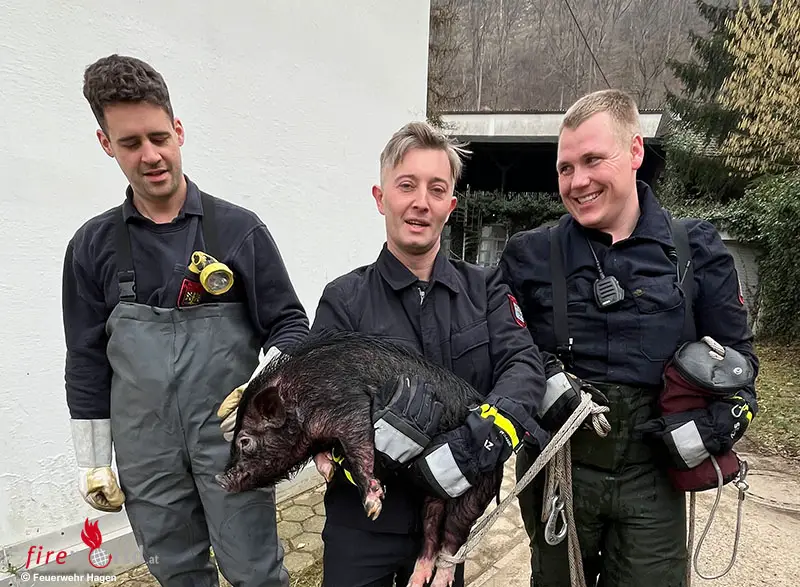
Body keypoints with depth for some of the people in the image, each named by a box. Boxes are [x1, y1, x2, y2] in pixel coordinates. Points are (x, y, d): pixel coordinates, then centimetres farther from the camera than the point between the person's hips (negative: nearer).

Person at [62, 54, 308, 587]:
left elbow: (290, 324, -3)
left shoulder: (239, 229, -5)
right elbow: (87, 362, 8)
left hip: (233, 437, -2)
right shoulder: (93, 245, 3)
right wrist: (92, 461, 9)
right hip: (145, 451, 3)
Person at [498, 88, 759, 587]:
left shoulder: (697, 249, 0)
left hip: (651, 474, 1)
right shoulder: (529, 256, -3)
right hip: (556, 467, 0)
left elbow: (735, 350, 8)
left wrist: (726, 416, -8)